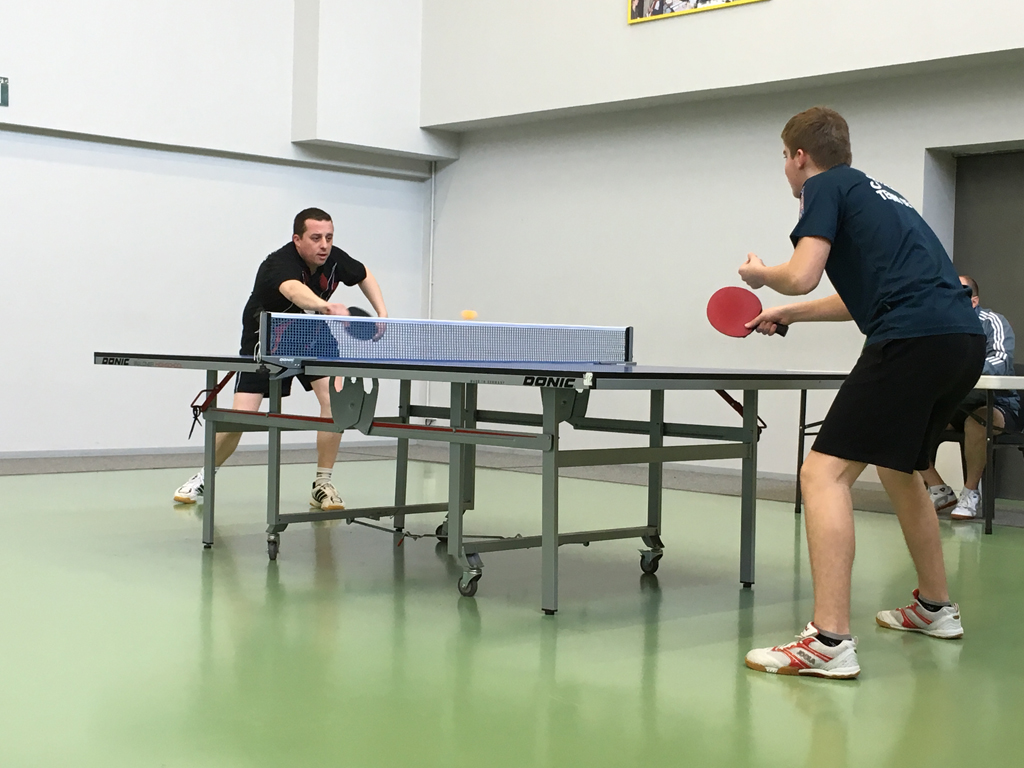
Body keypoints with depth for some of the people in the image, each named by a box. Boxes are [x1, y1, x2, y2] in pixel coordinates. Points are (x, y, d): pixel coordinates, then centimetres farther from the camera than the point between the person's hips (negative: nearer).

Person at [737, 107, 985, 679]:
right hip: (965, 339, 10)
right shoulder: (875, 192, 29)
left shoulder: (827, 187, 3)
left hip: (913, 342, -10)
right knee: (898, 466, 28)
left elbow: (801, 275, -10)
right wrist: (790, 314, 45)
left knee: (825, 472, -12)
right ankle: (936, 607, 39)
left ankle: (830, 641, -22)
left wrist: (761, 274, 12)